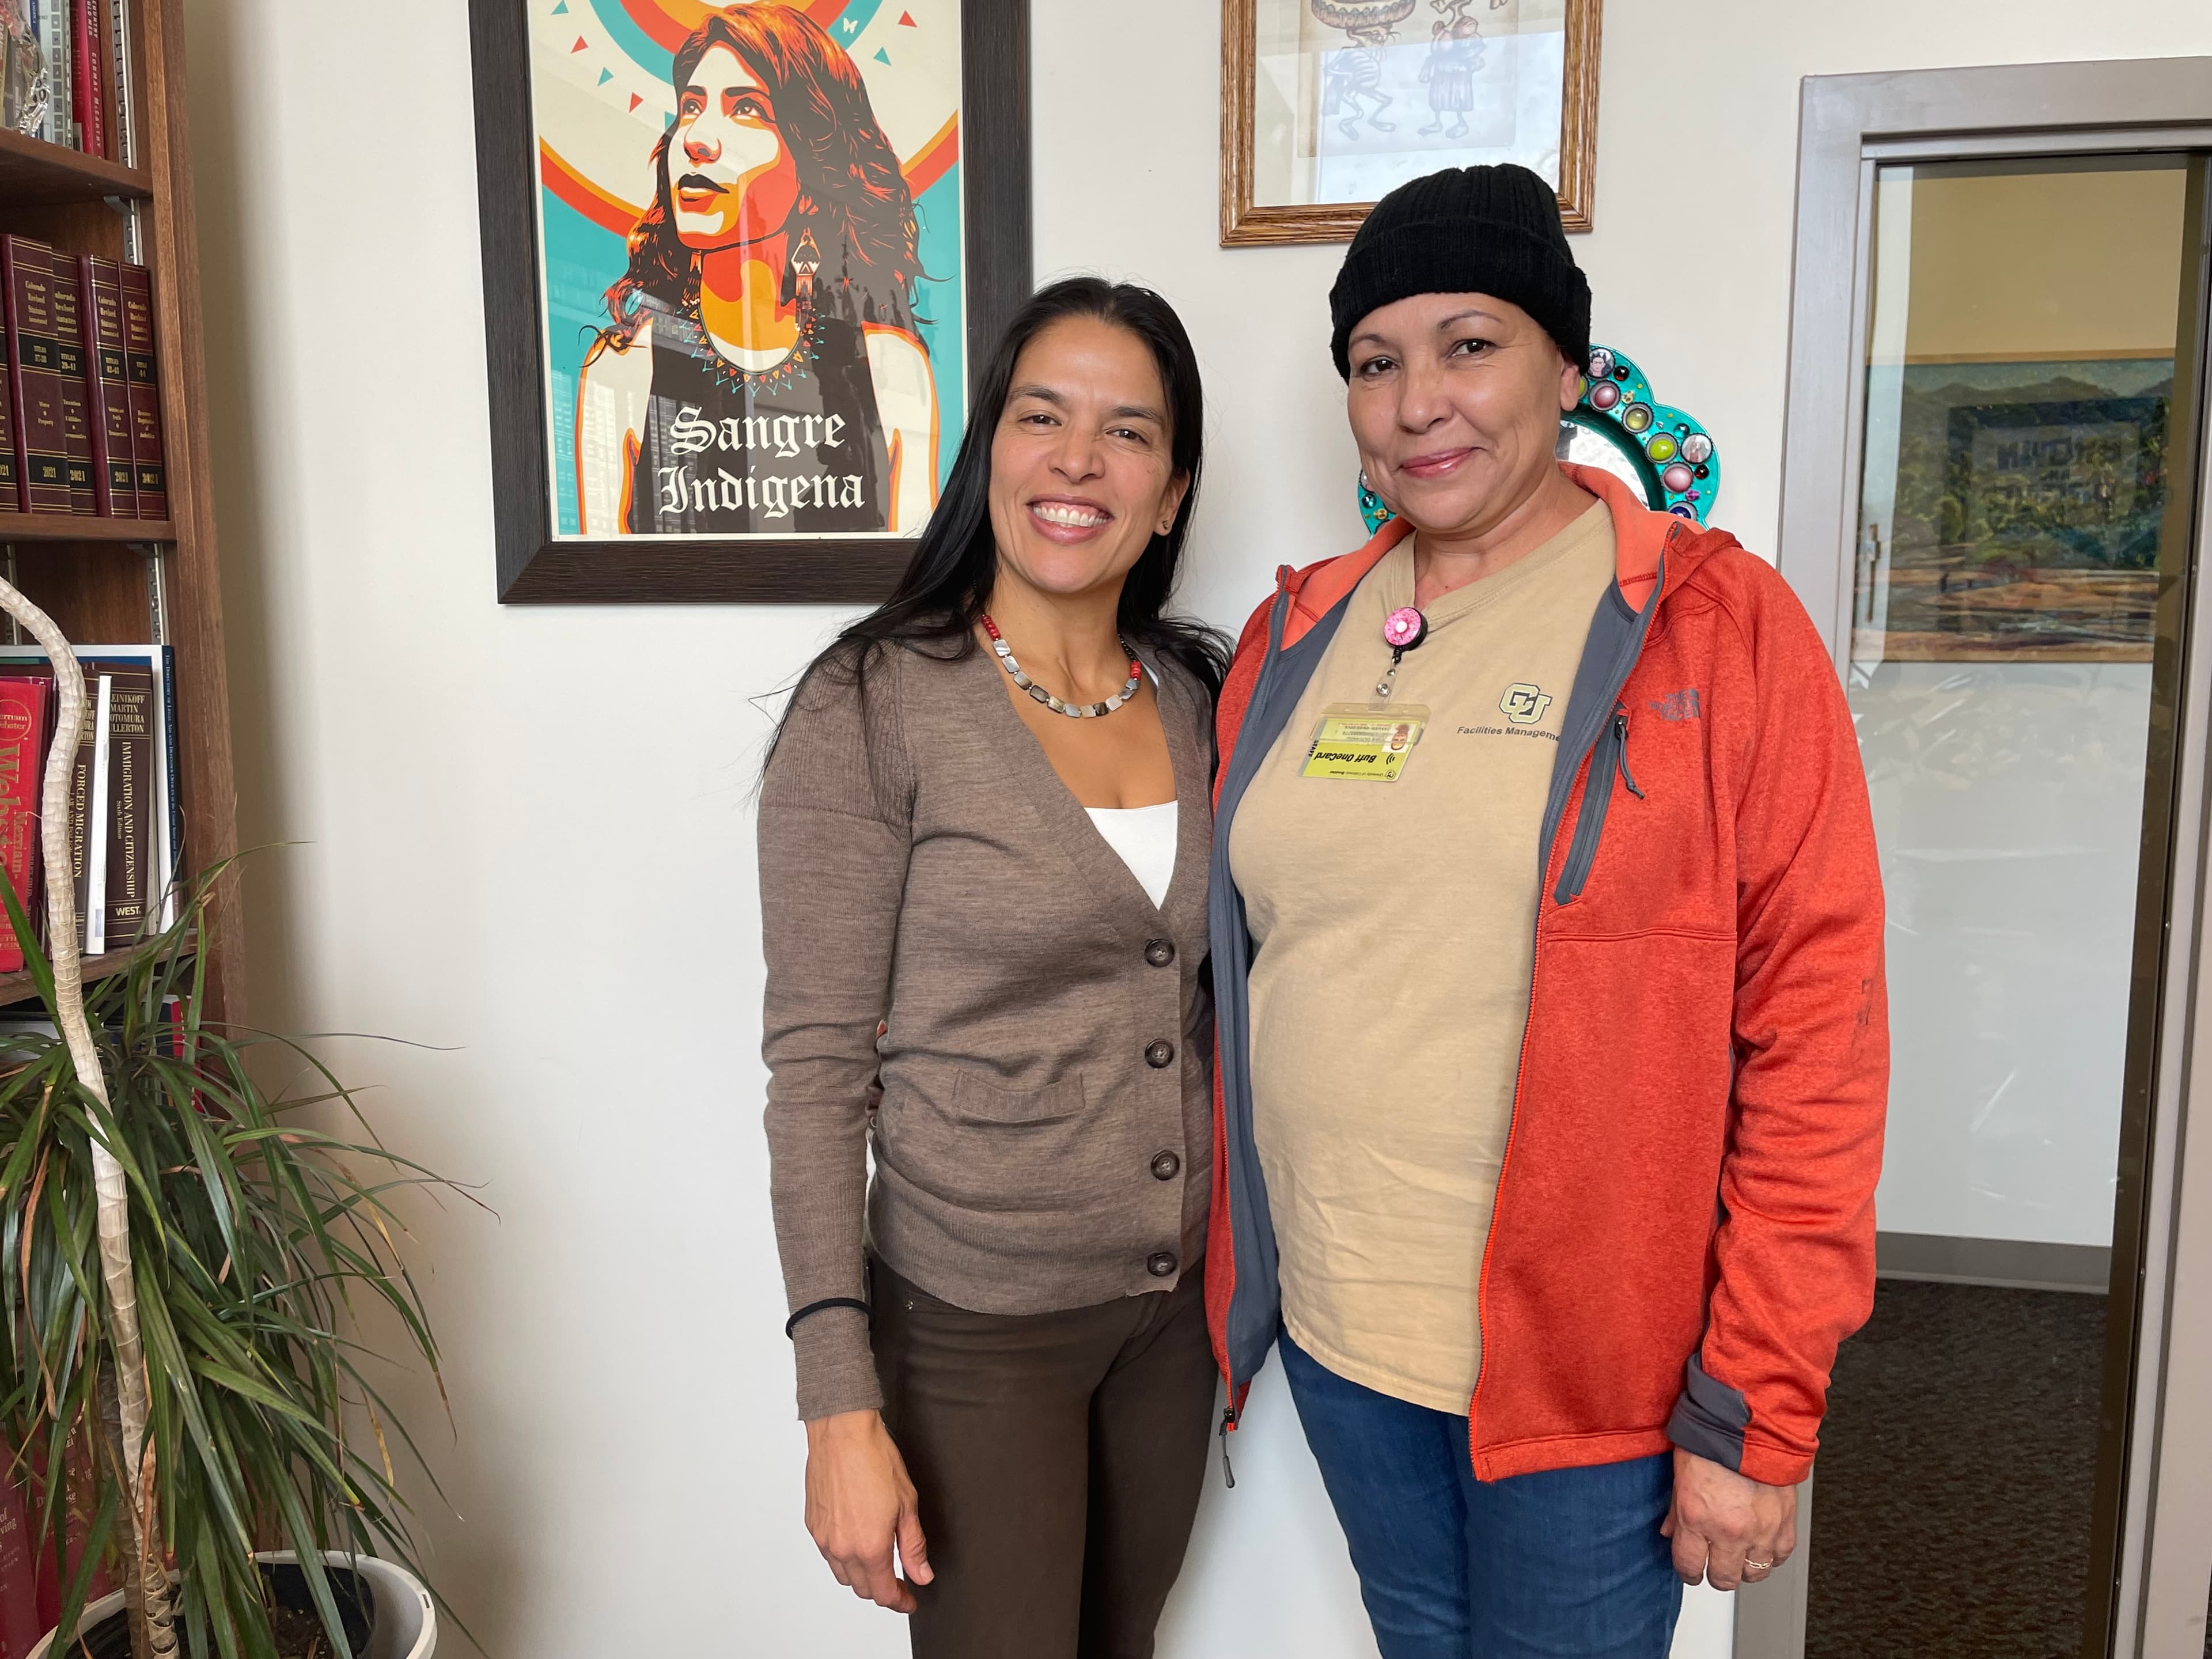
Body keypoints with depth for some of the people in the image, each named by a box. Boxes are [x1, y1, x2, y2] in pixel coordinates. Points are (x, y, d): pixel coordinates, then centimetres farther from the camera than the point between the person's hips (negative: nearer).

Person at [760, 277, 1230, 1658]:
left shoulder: (1199, 697, 2)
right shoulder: (872, 710, -14)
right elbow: (818, 1066, -14)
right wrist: (842, 1404, -16)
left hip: (1178, 1300, 5)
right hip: (973, 1324, -5)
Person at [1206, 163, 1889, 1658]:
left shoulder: (1719, 626, -9)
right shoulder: (1294, 639, 4)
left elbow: (1817, 1031, -12)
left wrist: (1755, 1409, -12)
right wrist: (1239, 1270, 10)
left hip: (1591, 1365, -4)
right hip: (1334, 1333, 5)